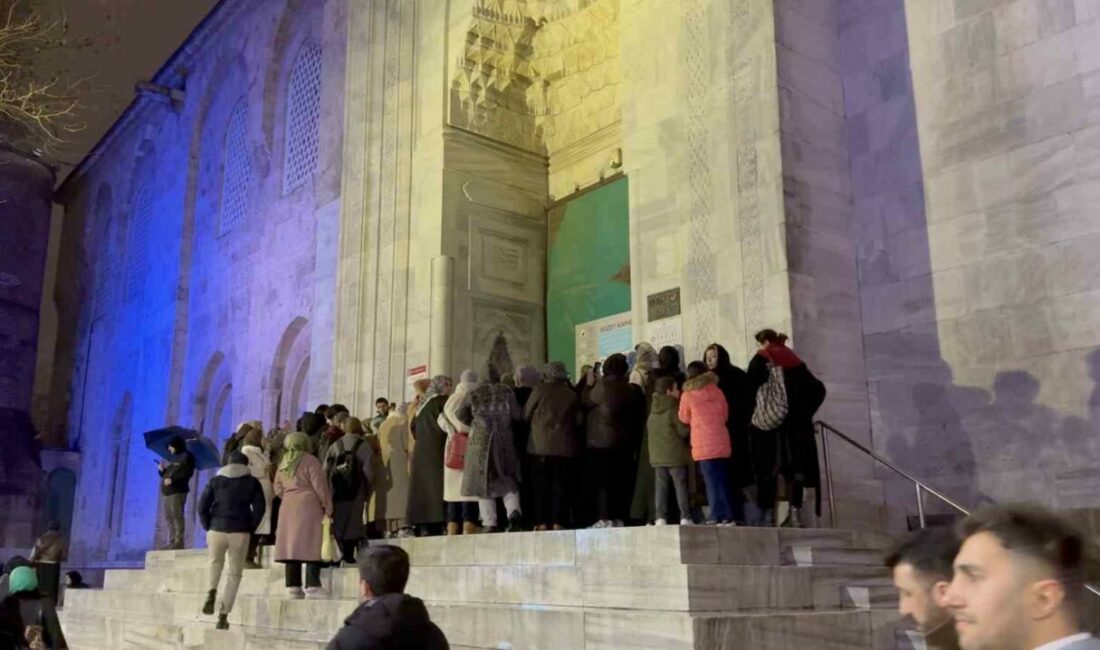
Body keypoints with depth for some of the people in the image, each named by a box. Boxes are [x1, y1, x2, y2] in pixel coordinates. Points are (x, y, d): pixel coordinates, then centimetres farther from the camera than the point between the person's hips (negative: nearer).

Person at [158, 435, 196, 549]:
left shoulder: (186, 457, -2)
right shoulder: (172, 457, 25)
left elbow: (187, 473, -14)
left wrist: (172, 480, -21)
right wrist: (162, 470, 8)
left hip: (178, 491, -9)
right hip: (168, 491, 9)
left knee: (177, 516, -13)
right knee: (169, 517, 7)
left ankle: (179, 542, -15)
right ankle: (172, 542, 9)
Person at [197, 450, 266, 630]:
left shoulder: (215, 480, 10)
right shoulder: (252, 482, 7)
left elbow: (202, 506, 3)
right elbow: (260, 508, -3)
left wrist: (208, 527, 10)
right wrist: (250, 528, 6)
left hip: (216, 530, 1)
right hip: (240, 532, -1)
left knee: (215, 564, 24)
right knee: (234, 574, 8)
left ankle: (211, 592, -5)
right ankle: (223, 615, 2)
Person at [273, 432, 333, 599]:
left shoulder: (284, 463, 12)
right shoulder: (309, 461, -7)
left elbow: (278, 488, 14)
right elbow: (319, 486, -9)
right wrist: (328, 507, -3)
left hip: (288, 508, 6)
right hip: (309, 506, -6)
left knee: (292, 545, 7)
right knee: (311, 547, -6)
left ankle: (293, 586, 9)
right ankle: (312, 587, -10)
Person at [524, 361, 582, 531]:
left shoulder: (540, 390, 0)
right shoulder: (572, 394, 4)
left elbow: (526, 415, 5)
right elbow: (579, 420, 8)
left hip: (541, 445, -1)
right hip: (565, 447, 1)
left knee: (541, 485, 5)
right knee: (561, 486, 3)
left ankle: (542, 523, 2)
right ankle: (558, 523, -1)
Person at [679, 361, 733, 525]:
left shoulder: (687, 395, -4)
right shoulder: (718, 392, 7)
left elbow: (684, 419, 9)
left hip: (703, 445, -4)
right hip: (722, 443, 4)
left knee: (713, 482, -4)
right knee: (722, 481, 10)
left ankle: (721, 517, -8)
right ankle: (727, 516, 11)